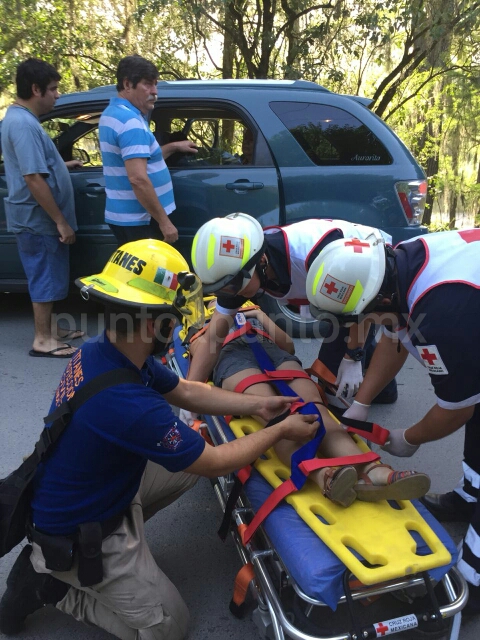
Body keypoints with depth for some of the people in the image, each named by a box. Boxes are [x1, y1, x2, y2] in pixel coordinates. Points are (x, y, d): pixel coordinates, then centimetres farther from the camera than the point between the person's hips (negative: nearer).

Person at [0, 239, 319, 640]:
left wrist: (258, 405, -4)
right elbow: (215, 463, -22)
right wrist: (280, 431, -10)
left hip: (98, 491, 8)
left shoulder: (100, 351, -11)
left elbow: (185, 391, 3)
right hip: (81, 533, -7)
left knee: (192, 453, 11)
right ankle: (49, 583, 9)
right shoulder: (128, 404, -38)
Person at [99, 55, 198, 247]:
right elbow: (138, 179, -28)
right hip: (138, 220, -10)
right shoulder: (131, 121, -20)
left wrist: (173, 147, 25)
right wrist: (164, 221, -24)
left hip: (123, 215, 10)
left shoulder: (112, 113, 13)